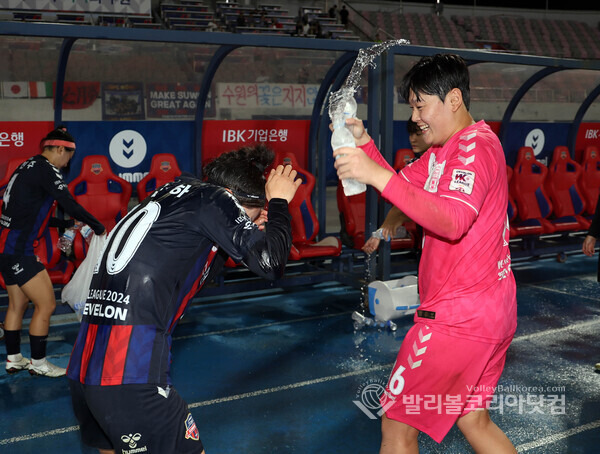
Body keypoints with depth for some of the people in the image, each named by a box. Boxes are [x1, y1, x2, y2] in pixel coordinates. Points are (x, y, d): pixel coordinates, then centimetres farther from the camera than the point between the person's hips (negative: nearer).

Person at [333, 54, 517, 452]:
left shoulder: (475, 145, -17)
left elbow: (453, 221, -33)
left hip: (460, 316, -10)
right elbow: (404, 183, 16)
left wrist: (378, 175, -41)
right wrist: (364, 142, 1)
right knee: (473, 420, 22)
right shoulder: (444, 150, 15)